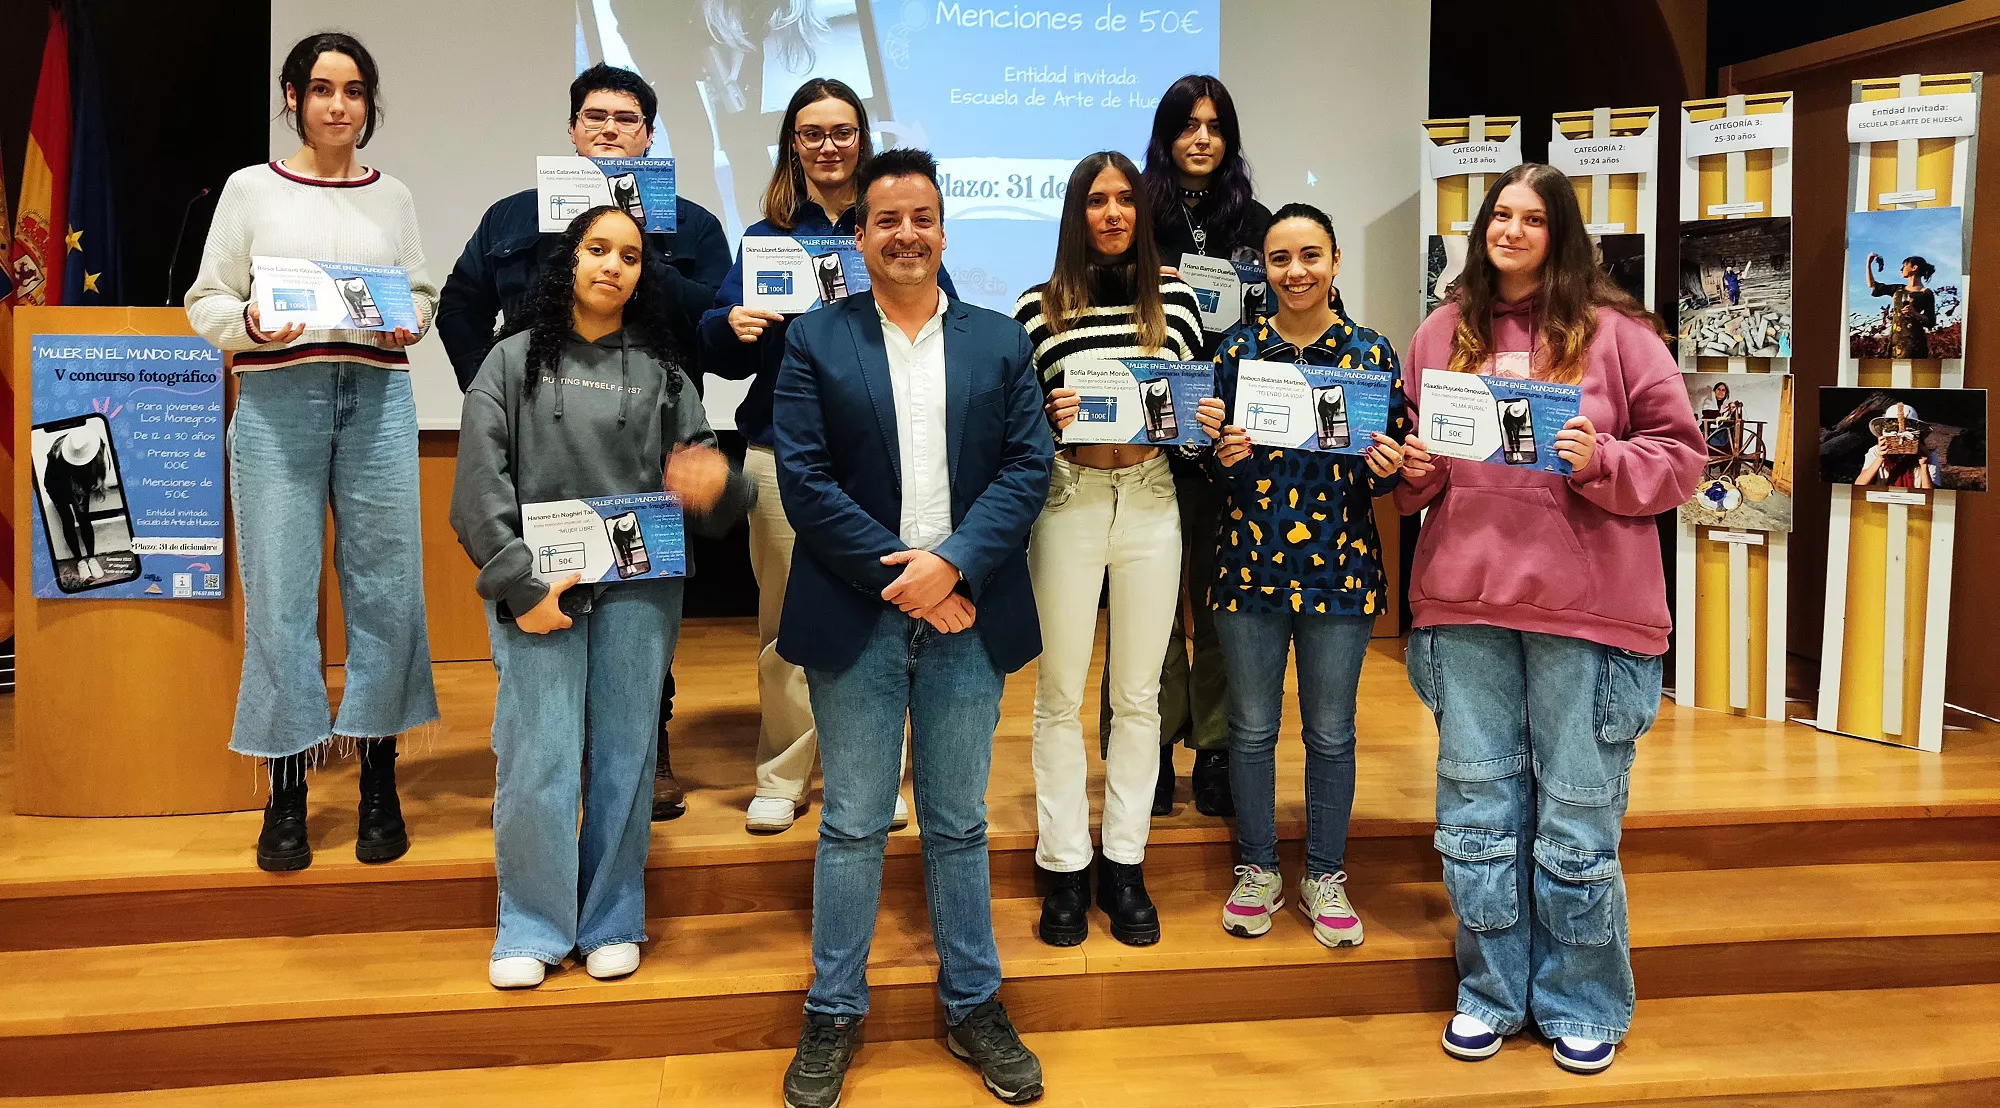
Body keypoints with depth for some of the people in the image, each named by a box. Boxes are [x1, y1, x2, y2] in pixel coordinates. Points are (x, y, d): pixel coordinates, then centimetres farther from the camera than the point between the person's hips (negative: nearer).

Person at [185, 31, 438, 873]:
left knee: (385, 586, 0)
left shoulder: (393, 197, 14)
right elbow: (206, 301, 6)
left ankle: (379, 784, 12)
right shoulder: (250, 189, 8)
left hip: (377, 400, 2)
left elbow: (425, 296, 14)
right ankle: (286, 791, 9)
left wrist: (407, 322, -8)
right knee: (280, 595, -3)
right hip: (278, 402, -1)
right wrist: (251, 324, -14)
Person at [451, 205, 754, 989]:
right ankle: (532, 929, 13)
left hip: (639, 588, 2)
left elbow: (697, 471, 7)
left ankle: (612, 922, 20)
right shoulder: (515, 360, 6)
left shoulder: (662, 370, 11)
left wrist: (718, 487, -19)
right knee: (539, 761, -4)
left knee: (625, 755, 6)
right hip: (537, 586, -1)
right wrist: (520, 585, -11)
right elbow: (480, 481, -2)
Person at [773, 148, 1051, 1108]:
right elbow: (803, 478, -6)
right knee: (853, 826, 7)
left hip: (966, 617, 2)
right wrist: (899, 577, -13)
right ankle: (834, 1012, 22)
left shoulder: (1000, 340, 8)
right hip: (855, 620, -1)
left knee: (959, 823, 12)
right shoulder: (816, 341, 2)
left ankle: (975, 1006, 26)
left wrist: (951, 564, -14)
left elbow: (1027, 464, -1)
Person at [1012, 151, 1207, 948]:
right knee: (1060, 695, 5)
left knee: (1137, 694, 9)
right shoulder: (1037, 306, 1)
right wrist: (1047, 419, -17)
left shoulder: (1174, 300, 7)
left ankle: (1124, 867, 20)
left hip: (1150, 500, 2)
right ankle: (1064, 869, 17)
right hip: (1068, 501, -2)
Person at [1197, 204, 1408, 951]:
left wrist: (1388, 465, -16)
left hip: (1340, 565, 0)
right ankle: (1257, 871, 25)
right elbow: (1209, 459, 6)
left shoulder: (1371, 352, 1)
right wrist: (1224, 455, -15)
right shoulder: (1238, 350, 3)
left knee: (1331, 731, 9)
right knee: (1252, 726, 9)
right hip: (1249, 561, 1)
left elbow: (1392, 467, 6)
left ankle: (1325, 877, 25)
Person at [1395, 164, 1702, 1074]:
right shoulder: (1442, 333, 11)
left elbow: (1679, 455, 0)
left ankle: (1582, 1004, 23)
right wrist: (1416, 470, -2)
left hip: (1586, 606, -3)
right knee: (1477, 810, 10)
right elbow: (1412, 470, 20)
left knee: (1578, 816, 6)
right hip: (1464, 599, 3)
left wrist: (1601, 461, -16)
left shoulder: (1613, 331, 1)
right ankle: (1491, 992, 26)